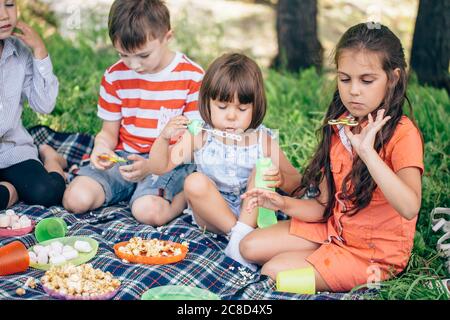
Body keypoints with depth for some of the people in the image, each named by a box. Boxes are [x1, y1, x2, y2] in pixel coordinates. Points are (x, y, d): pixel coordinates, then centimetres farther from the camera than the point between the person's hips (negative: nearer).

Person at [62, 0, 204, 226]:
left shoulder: (192, 77, -7)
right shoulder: (115, 76, 4)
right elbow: (109, 132, 12)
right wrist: (101, 148, -15)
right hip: (124, 156, 4)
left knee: (148, 211, -32)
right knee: (76, 199, -19)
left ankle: (182, 195, -3)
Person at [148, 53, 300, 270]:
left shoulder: (264, 141, -5)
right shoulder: (199, 137, -4)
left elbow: (296, 184, -3)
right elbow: (159, 168, -8)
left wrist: (280, 179, -27)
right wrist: (164, 137, -28)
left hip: (252, 212, 0)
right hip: (212, 215, 0)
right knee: (194, 182, -28)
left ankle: (244, 230, -25)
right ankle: (239, 232, -19)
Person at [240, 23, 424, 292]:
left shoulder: (402, 133, -19)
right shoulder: (339, 127, 2)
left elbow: (410, 208, -36)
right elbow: (326, 207, 4)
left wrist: (367, 151, -39)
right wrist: (284, 204, -13)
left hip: (374, 252, -7)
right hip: (334, 229, 7)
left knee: (274, 271, -16)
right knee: (250, 247, 3)